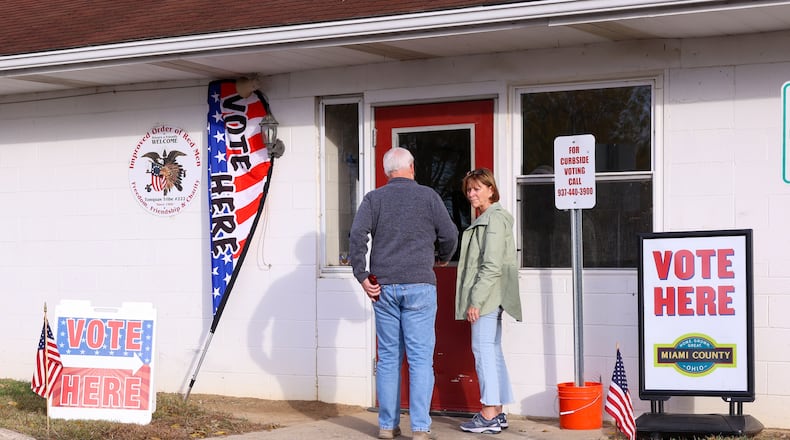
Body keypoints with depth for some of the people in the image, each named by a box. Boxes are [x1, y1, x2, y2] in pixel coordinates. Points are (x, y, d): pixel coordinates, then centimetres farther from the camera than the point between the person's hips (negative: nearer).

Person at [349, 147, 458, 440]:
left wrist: (362, 276, -1)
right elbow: (450, 234, 4)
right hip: (419, 284, -2)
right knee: (420, 358, -1)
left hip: (384, 287, 2)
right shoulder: (427, 196, 2)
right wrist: (442, 259, 24)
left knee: (388, 358, 9)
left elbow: (357, 235, -6)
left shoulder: (374, 198, 5)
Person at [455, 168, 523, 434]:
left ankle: (489, 415, -7)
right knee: (492, 352, 11)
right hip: (488, 298, 10)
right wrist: (473, 300, 18)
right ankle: (497, 413, 16)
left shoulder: (494, 218, -12)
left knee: (484, 350, -9)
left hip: (487, 296, -10)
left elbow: (492, 266, -19)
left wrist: (476, 300, -20)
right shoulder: (486, 219, 20)